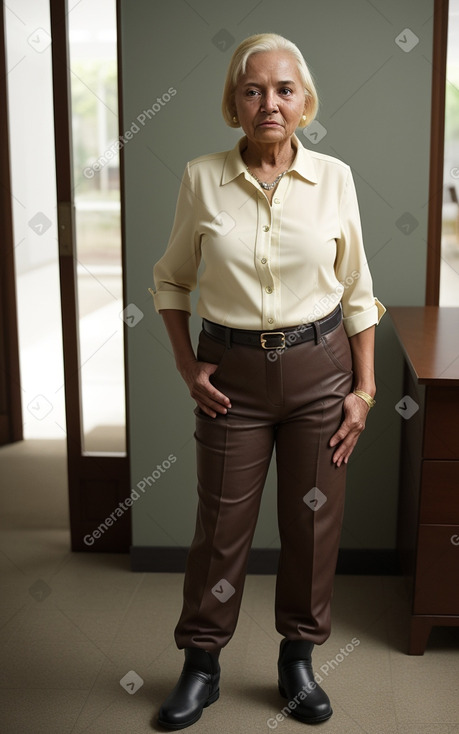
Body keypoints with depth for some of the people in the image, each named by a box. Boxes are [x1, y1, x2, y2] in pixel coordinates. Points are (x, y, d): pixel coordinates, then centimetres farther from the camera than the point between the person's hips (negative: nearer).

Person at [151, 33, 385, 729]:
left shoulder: (334, 178, -3)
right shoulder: (202, 178, -4)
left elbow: (358, 292, 3)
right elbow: (171, 279, 8)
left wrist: (364, 389, 1)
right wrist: (188, 366, -1)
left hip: (319, 366, 1)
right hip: (233, 372, 0)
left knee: (314, 519, 10)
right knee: (222, 522, 8)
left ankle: (299, 659, 32)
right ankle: (201, 664, 29)